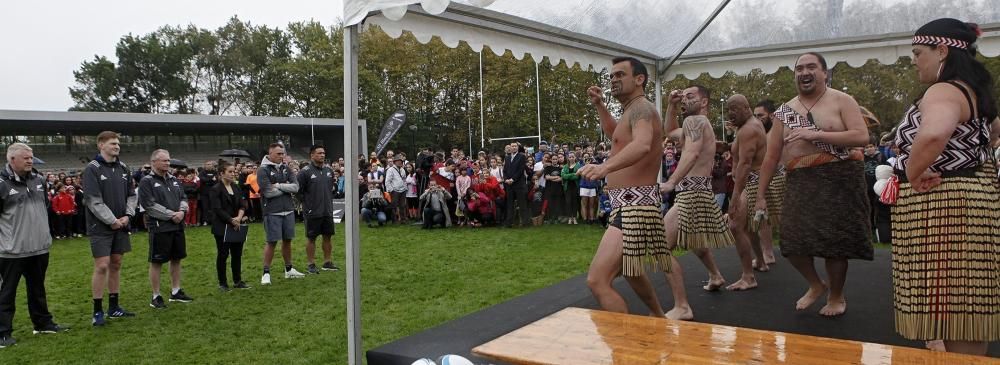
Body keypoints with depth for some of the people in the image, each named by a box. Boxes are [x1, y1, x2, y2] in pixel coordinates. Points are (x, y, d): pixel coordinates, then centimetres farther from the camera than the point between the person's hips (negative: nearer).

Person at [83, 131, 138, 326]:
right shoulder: (92, 169, -9)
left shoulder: (123, 168, 9)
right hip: (100, 227, -6)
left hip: (121, 225, 6)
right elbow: (93, 200, -15)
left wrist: (127, 216, -2)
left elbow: (131, 195, 13)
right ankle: (98, 311, 4)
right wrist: (112, 220, -15)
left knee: (116, 265, 11)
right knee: (102, 266, -6)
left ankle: (114, 307, 20)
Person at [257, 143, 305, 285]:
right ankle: (266, 273, 6)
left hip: (288, 210, 6)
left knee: (287, 240, 13)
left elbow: (295, 187, 0)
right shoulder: (263, 170, -7)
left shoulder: (285, 168, 9)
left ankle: (289, 270, 25)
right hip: (272, 212, -5)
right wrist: (286, 187, -5)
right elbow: (268, 192, -16)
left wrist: (279, 185, -12)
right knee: (272, 242, -4)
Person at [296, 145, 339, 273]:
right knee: (311, 238, 3)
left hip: (328, 211, 6)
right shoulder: (305, 171, -11)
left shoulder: (328, 170, 9)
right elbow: (298, 190, -9)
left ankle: (327, 262, 21)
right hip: (312, 213, -6)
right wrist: (307, 203, -8)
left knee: (327, 236, 11)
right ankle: (311, 264, 11)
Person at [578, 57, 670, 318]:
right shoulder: (632, 111, 18)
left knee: (597, 281, -20)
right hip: (629, 204, 12)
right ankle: (658, 317, 51)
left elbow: (642, 145, -36)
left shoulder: (641, 108, -14)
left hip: (635, 204, -12)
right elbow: (616, 134, 41)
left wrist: (604, 167, -53)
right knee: (626, 266, 32)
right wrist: (599, 106, 25)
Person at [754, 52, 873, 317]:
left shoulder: (841, 101, -1)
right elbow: (771, 156, 10)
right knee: (792, 240, -3)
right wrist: (761, 193, 8)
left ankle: (836, 296, 25)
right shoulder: (784, 112, 9)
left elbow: (862, 137, -15)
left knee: (835, 240, 1)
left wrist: (815, 135, -20)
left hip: (838, 179, -3)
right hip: (799, 182, 4)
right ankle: (816, 284, 26)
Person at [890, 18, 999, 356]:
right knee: (965, 300, 17)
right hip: (973, 197, 11)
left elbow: (933, 136, -39)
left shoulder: (943, 91, -17)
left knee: (954, 303, -5)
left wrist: (913, 173, -24)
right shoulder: (972, 91, 16)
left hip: (944, 203, -11)